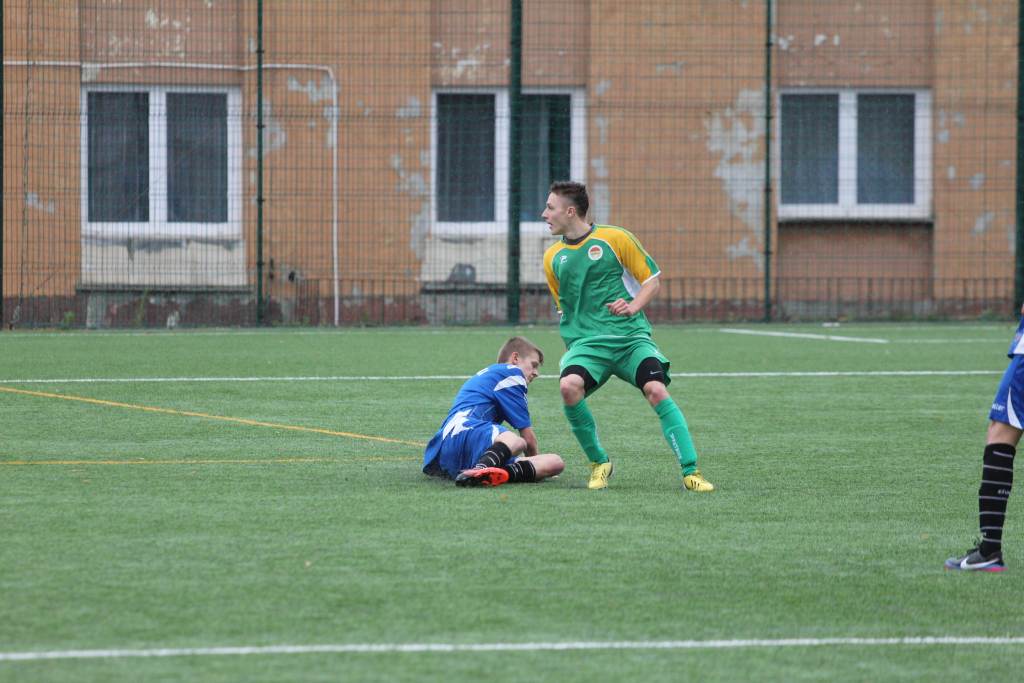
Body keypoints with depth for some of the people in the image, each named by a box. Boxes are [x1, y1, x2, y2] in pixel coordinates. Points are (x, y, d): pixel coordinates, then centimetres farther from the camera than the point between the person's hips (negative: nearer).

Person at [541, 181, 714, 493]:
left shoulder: (615, 239, 1)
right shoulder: (553, 257, 13)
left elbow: (652, 280, 6)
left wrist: (633, 306, -12)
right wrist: (573, 341, 13)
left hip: (630, 335, -2)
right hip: (586, 342, 2)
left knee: (657, 390, -25)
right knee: (568, 386, -28)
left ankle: (691, 472, -20)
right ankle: (599, 463, -8)